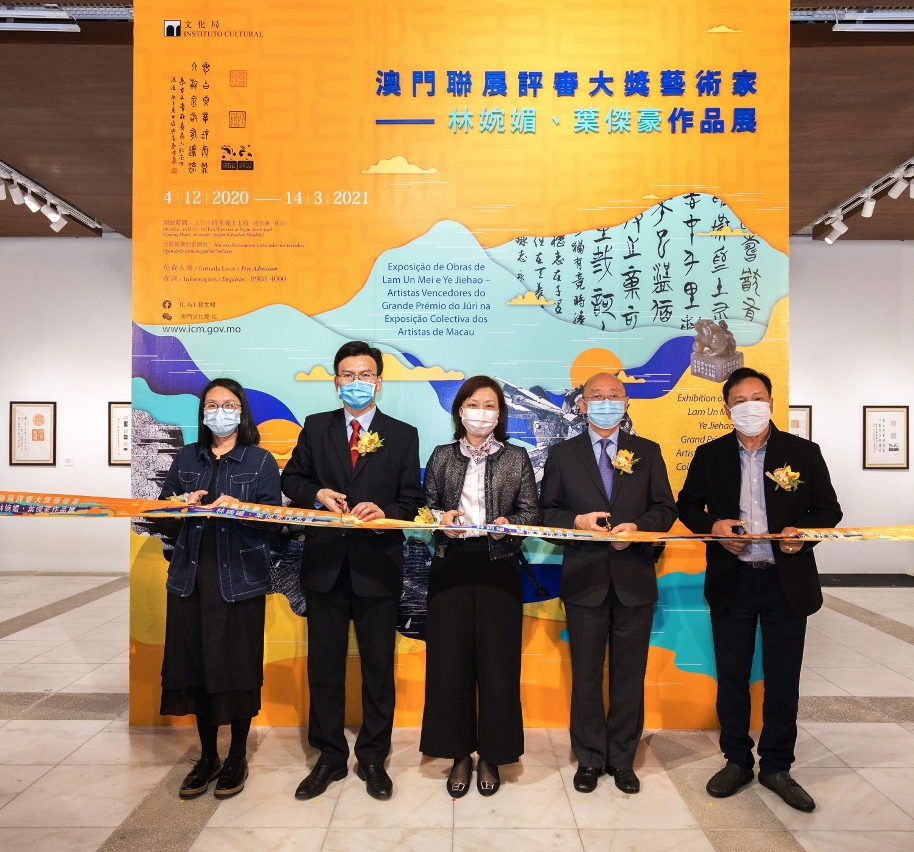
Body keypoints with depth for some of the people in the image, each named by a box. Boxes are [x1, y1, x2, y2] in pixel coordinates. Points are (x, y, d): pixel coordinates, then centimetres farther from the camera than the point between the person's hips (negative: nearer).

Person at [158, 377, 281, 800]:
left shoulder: (261, 461, 0)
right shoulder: (186, 458, 11)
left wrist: (237, 508, -23)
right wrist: (183, 503, -8)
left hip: (240, 577, -3)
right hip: (191, 575, 3)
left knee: (238, 667, 2)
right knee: (196, 665, 8)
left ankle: (237, 759, 21)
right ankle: (207, 756, 26)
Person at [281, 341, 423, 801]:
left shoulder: (403, 435, 2)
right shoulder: (315, 427, 7)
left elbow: (411, 501, 0)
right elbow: (292, 479, 10)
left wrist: (385, 513, -20)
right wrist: (317, 494, -10)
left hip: (376, 567, -1)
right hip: (324, 564, 2)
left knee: (378, 667, 10)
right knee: (324, 665, 12)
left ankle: (373, 758, 28)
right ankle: (329, 757, 30)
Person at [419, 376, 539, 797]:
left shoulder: (517, 457, 6)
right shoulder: (441, 456, 9)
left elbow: (531, 513, 4)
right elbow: (426, 507, 10)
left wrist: (510, 524, -16)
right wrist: (440, 520, -11)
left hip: (498, 567, -1)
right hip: (451, 566, 1)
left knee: (497, 663, 4)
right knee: (450, 662, 4)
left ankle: (491, 756, 22)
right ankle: (460, 754, 21)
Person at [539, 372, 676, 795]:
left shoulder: (647, 452, 7)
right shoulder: (562, 454, 5)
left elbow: (665, 509, 5)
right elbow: (547, 511, 4)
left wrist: (637, 526, -14)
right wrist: (577, 520, -15)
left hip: (634, 579, 1)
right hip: (584, 580, 0)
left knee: (629, 674, 10)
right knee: (586, 675, 9)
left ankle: (622, 759, 26)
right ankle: (589, 758, 25)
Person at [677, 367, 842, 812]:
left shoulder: (804, 452, 0)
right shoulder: (709, 455, 2)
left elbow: (829, 509, 3)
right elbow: (686, 505, 7)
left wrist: (803, 531, -17)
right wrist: (713, 526, -13)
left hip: (787, 580, 0)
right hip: (731, 581, 1)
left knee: (783, 680, 9)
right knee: (731, 676, 11)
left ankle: (776, 767, 27)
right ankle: (736, 761, 28)